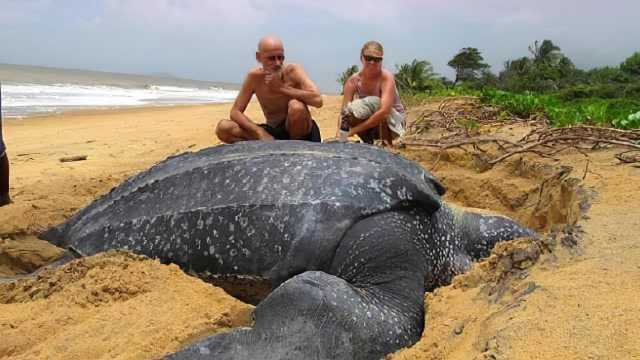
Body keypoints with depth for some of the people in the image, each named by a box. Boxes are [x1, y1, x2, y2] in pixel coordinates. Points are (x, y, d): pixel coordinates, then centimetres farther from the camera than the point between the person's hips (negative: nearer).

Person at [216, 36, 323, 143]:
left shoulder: (293, 71, -15)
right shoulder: (254, 76, -7)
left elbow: (317, 100, -30)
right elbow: (235, 112, -7)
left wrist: (282, 88, -26)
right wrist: (261, 133, -23)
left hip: (297, 131, -3)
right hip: (272, 133, 3)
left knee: (296, 106, -36)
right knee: (223, 128, -15)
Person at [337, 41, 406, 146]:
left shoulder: (386, 77, -25)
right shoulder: (353, 81, -14)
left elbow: (384, 111, -38)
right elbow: (344, 113, -19)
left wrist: (354, 130, -38)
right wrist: (339, 139, -37)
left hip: (393, 121, -3)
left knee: (375, 102, -32)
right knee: (350, 111, -26)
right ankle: (368, 144, -2)